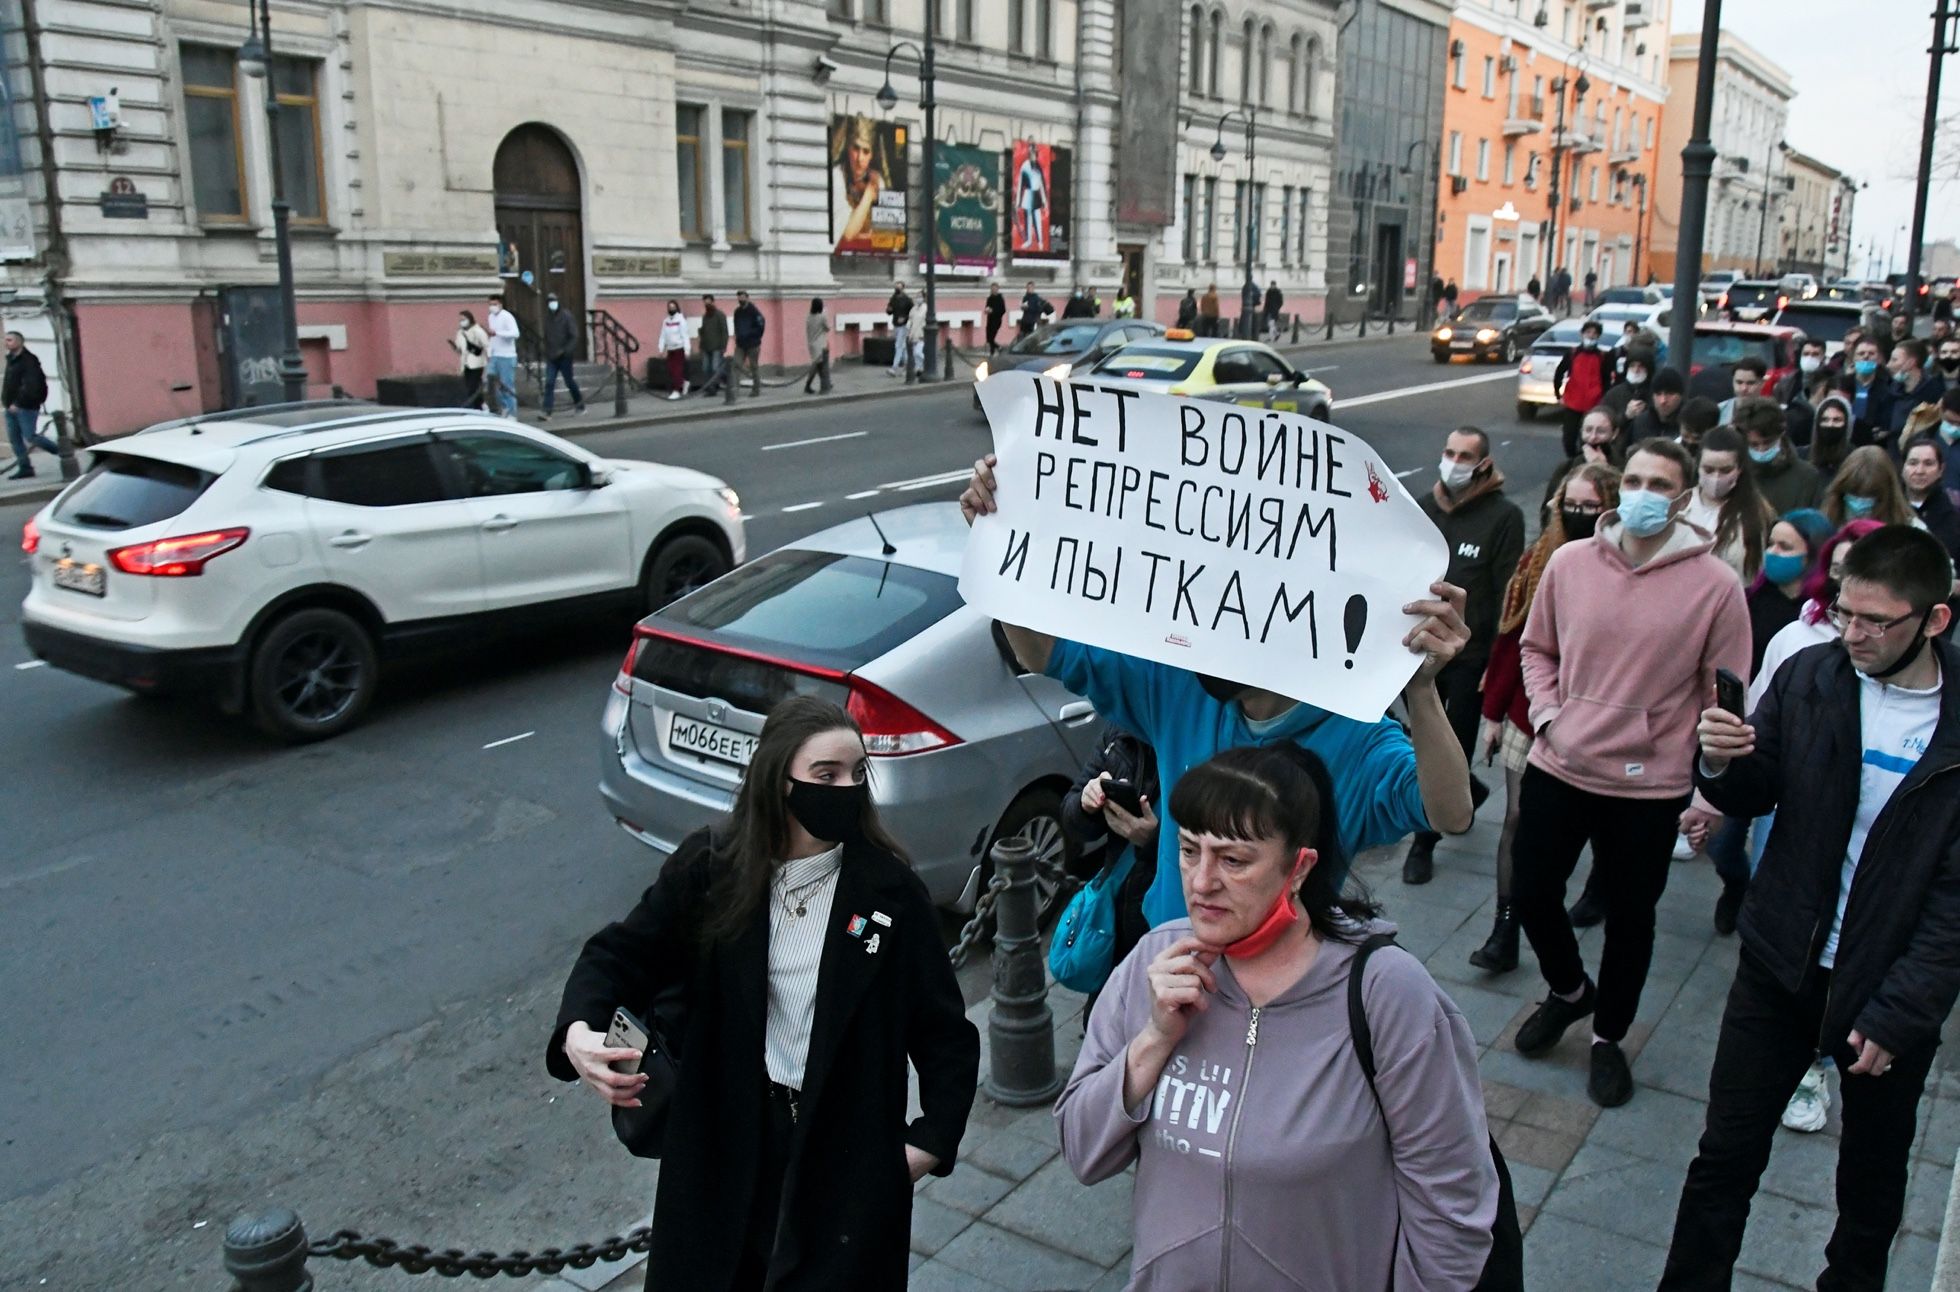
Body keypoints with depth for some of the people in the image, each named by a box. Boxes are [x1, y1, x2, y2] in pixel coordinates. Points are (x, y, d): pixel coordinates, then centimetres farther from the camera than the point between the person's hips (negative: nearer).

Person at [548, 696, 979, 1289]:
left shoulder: (889, 888, -9)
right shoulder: (710, 868, -7)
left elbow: (942, 1027, -5)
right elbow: (623, 952, -3)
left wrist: (932, 1139, -11)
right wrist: (578, 1030, -22)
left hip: (846, 1149, -1)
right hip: (725, 1137, 2)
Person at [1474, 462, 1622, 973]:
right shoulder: (1540, 561, 2)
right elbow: (1510, 639, 5)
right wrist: (1493, 711, 6)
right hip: (1529, 717, 3)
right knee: (1518, 819, 3)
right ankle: (1504, 932, 9)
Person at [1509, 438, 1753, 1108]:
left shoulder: (1715, 585, -11)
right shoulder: (1569, 562, -4)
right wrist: (1545, 711, -3)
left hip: (1650, 786, -2)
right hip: (1557, 769, 3)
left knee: (1629, 919, 13)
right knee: (1532, 893, 13)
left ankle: (1609, 1036, 37)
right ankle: (1569, 990, 44)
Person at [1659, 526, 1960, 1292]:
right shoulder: (1808, 678, -7)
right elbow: (1750, 798, 2)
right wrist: (1721, 763, -21)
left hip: (1893, 991, -1)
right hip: (1782, 966, 2)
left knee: (1872, 1177, 20)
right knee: (1726, 1155, 10)